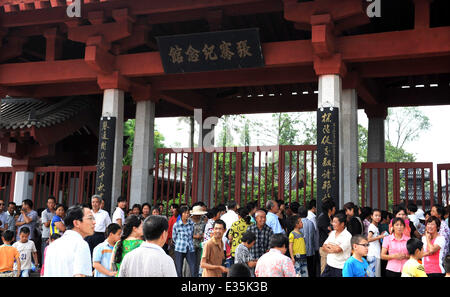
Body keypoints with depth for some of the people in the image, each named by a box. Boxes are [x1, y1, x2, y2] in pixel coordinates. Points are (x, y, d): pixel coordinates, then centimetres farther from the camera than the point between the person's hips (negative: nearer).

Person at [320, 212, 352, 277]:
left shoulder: (347, 236, -13)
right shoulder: (332, 233, 9)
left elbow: (338, 249, -22)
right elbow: (324, 247, 8)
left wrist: (329, 245, -4)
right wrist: (331, 250, -12)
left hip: (340, 268, -6)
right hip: (329, 265, 6)